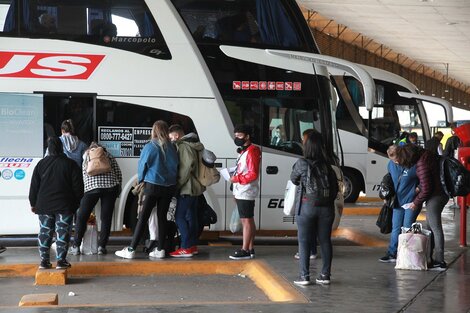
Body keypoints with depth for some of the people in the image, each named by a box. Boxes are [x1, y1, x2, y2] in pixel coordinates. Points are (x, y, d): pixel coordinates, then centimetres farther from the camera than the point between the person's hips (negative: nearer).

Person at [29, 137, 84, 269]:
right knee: (62, 232, 2)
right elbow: (78, 186, -2)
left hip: (44, 206, 2)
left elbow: (34, 186, 6)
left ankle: (44, 260, 7)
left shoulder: (41, 164, 3)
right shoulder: (70, 164, -3)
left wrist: (33, 203, 14)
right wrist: (76, 203, 9)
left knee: (45, 232, 8)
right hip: (64, 206, -2)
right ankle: (61, 260, -1)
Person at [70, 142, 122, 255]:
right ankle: (102, 246, 5)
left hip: (91, 187, 0)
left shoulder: (86, 157, 21)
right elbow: (118, 172, 11)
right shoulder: (107, 155, 20)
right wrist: (118, 187, 17)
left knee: (81, 217, 9)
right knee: (106, 217, 7)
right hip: (110, 186, 1)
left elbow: (84, 176, 17)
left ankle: (76, 246, 9)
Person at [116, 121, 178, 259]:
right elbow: (176, 166, 6)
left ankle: (131, 250, -2)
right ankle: (160, 249, 12)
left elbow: (142, 166, 0)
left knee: (143, 217, -1)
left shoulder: (150, 147, -9)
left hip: (153, 186, -3)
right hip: (169, 186, 3)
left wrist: (141, 180, 17)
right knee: (162, 217, 10)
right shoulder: (172, 148, 0)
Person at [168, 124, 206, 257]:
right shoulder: (192, 145, 17)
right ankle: (193, 245, 17)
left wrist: (178, 185, -17)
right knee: (191, 216, 13)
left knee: (180, 217, -8)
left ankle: (186, 248, -9)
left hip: (187, 188, -10)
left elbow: (186, 168, -22)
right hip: (195, 187, 10)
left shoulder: (183, 147, -14)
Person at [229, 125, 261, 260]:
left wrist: (237, 179, -16)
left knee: (246, 220, -9)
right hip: (241, 192, 10)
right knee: (248, 220, 13)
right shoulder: (244, 151, 18)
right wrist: (236, 192, 18)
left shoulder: (251, 152, -13)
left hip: (246, 193, -10)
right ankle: (250, 249, 18)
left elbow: (253, 174, -20)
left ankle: (245, 251, -8)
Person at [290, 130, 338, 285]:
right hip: (326, 207, 3)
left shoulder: (301, 163, -8)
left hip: (306, 207, -3)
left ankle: (304, 276, 2)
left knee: (304, 241, 3)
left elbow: (294, 179, 7)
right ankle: (325, 275, 15)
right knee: (325, 240, 10)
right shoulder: (327, 165, 2)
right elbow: (335, 187, 6)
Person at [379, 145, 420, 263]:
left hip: (411, 201, -5)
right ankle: (392, 253, 14)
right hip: (398, 201, 5)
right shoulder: (391, 164, 1)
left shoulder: (413, 164, -17)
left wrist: (418, 189, -13)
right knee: (395, 228, 8)